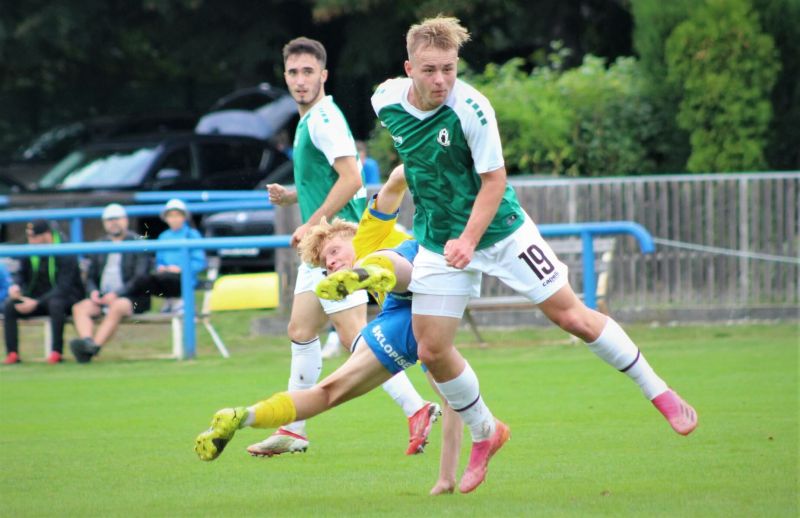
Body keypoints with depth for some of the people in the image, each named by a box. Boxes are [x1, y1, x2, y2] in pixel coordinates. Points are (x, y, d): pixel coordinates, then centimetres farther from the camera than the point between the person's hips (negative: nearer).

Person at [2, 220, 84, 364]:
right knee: (9, 306, -19)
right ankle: (12, 353, -22)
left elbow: (63, 287, -25)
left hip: (67, 297, -5)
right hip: (38, 296, 5)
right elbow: (22, 274, 11)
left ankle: (56, 352, -34)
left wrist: (36, 303, -33)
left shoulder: (65, 254, -18)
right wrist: (16, 286, -15)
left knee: (56, 304, -41)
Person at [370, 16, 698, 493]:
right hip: (438, 242, 4)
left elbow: (494, 180, -19)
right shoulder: (386, 102, -10)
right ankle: (485, 435, 21)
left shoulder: (470, 108, -24)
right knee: (432, 350, -3)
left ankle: (661, 394, 11)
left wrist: (469, 240, -29)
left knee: (571, 314, -4)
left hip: (499, 229, -4)